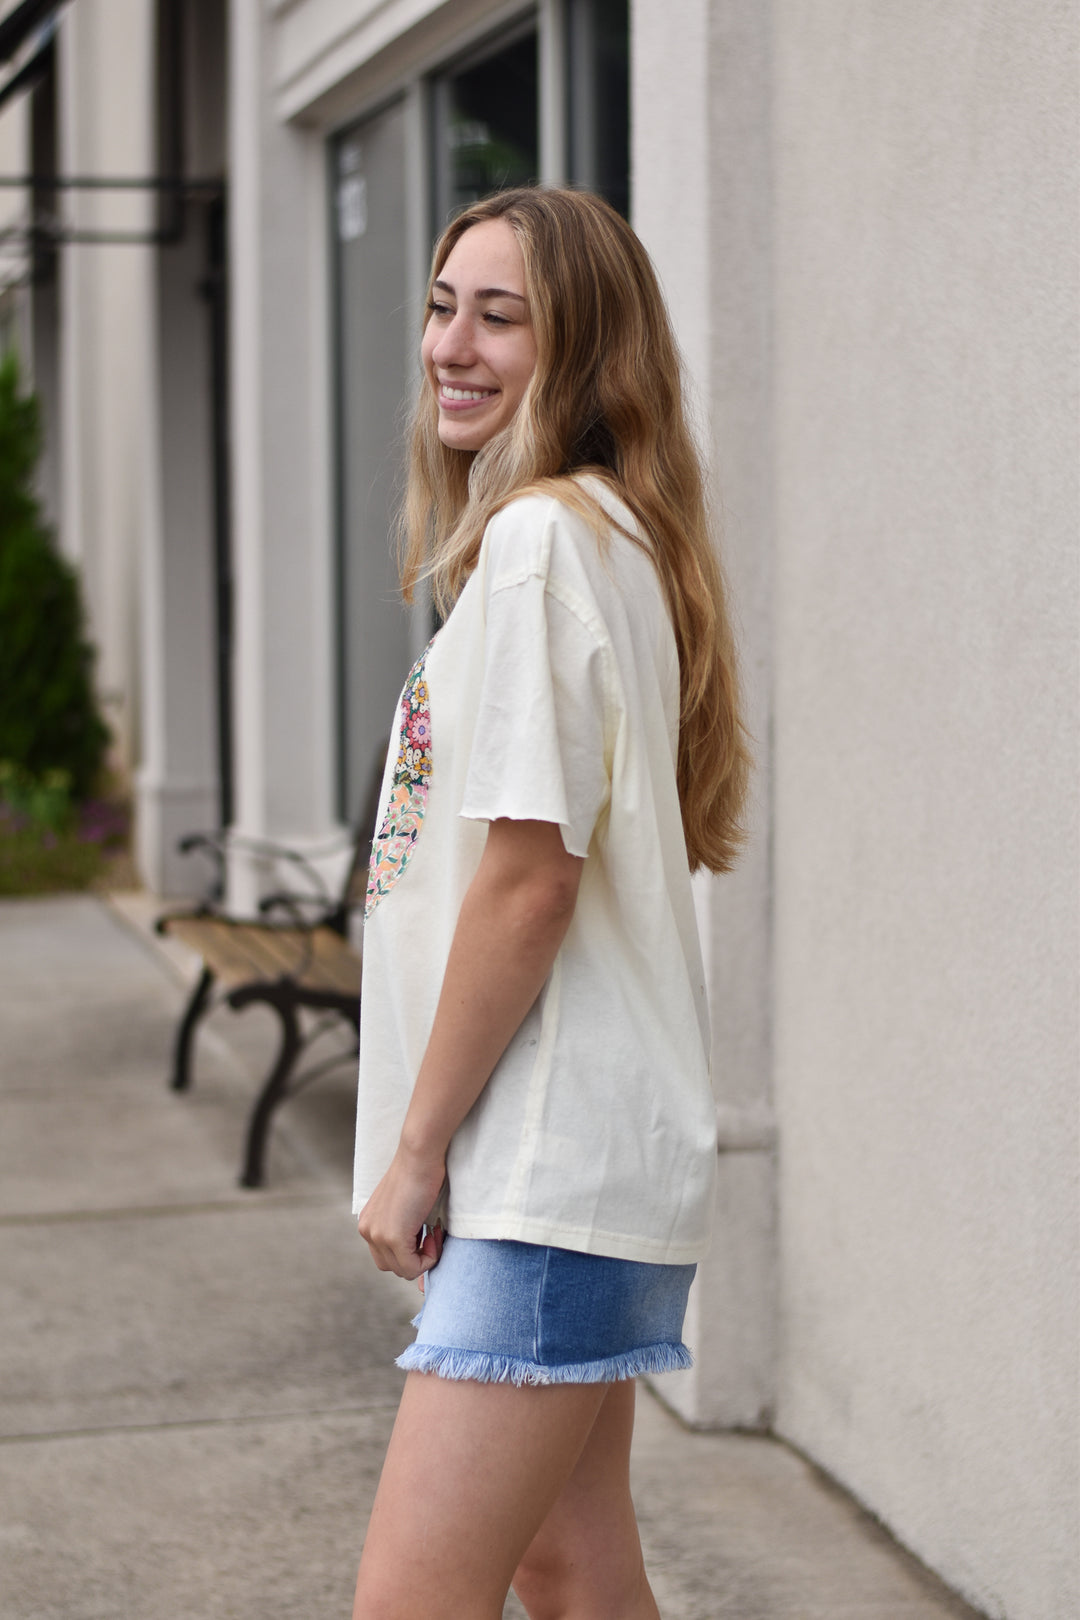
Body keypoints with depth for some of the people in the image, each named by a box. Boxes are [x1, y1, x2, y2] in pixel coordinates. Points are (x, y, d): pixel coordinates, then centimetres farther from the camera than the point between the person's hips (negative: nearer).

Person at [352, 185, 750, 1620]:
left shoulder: (543, 537, -15)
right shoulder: (601, 532, 17)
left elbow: (528, 878, -19)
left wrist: (417, 1150, -12)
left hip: (550, 1170, -11)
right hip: (564, 1163, 11)